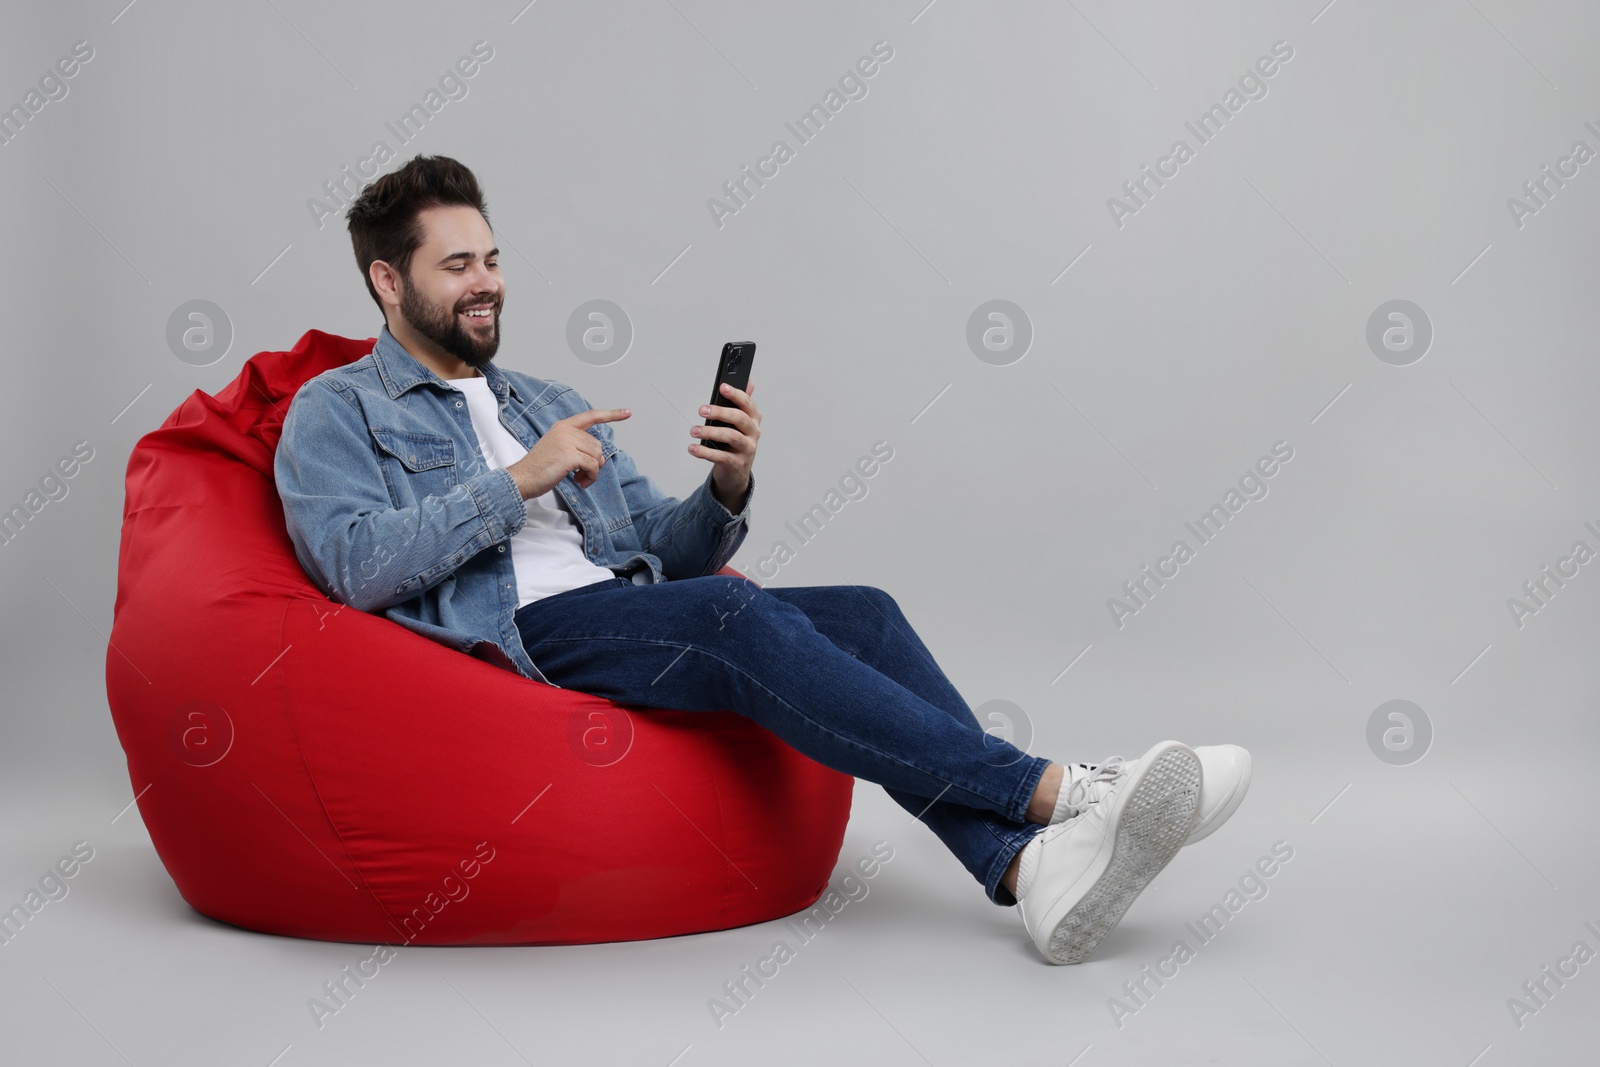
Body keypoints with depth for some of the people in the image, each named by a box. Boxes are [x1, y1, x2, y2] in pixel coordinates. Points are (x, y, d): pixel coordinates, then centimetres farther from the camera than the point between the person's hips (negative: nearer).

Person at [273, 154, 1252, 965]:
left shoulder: (552, 405, 27)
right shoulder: (335, 411, 10)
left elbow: (666, 551, 20)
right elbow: (355, 564, -9)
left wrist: (729, 488, -2)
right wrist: (519, 481, -12)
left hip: (628, 617, 6)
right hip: (509, 637, -6)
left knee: (863, 615, -18)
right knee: (735, 615, -32)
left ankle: (1032, 864, -35)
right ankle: (1051, 789, -35)